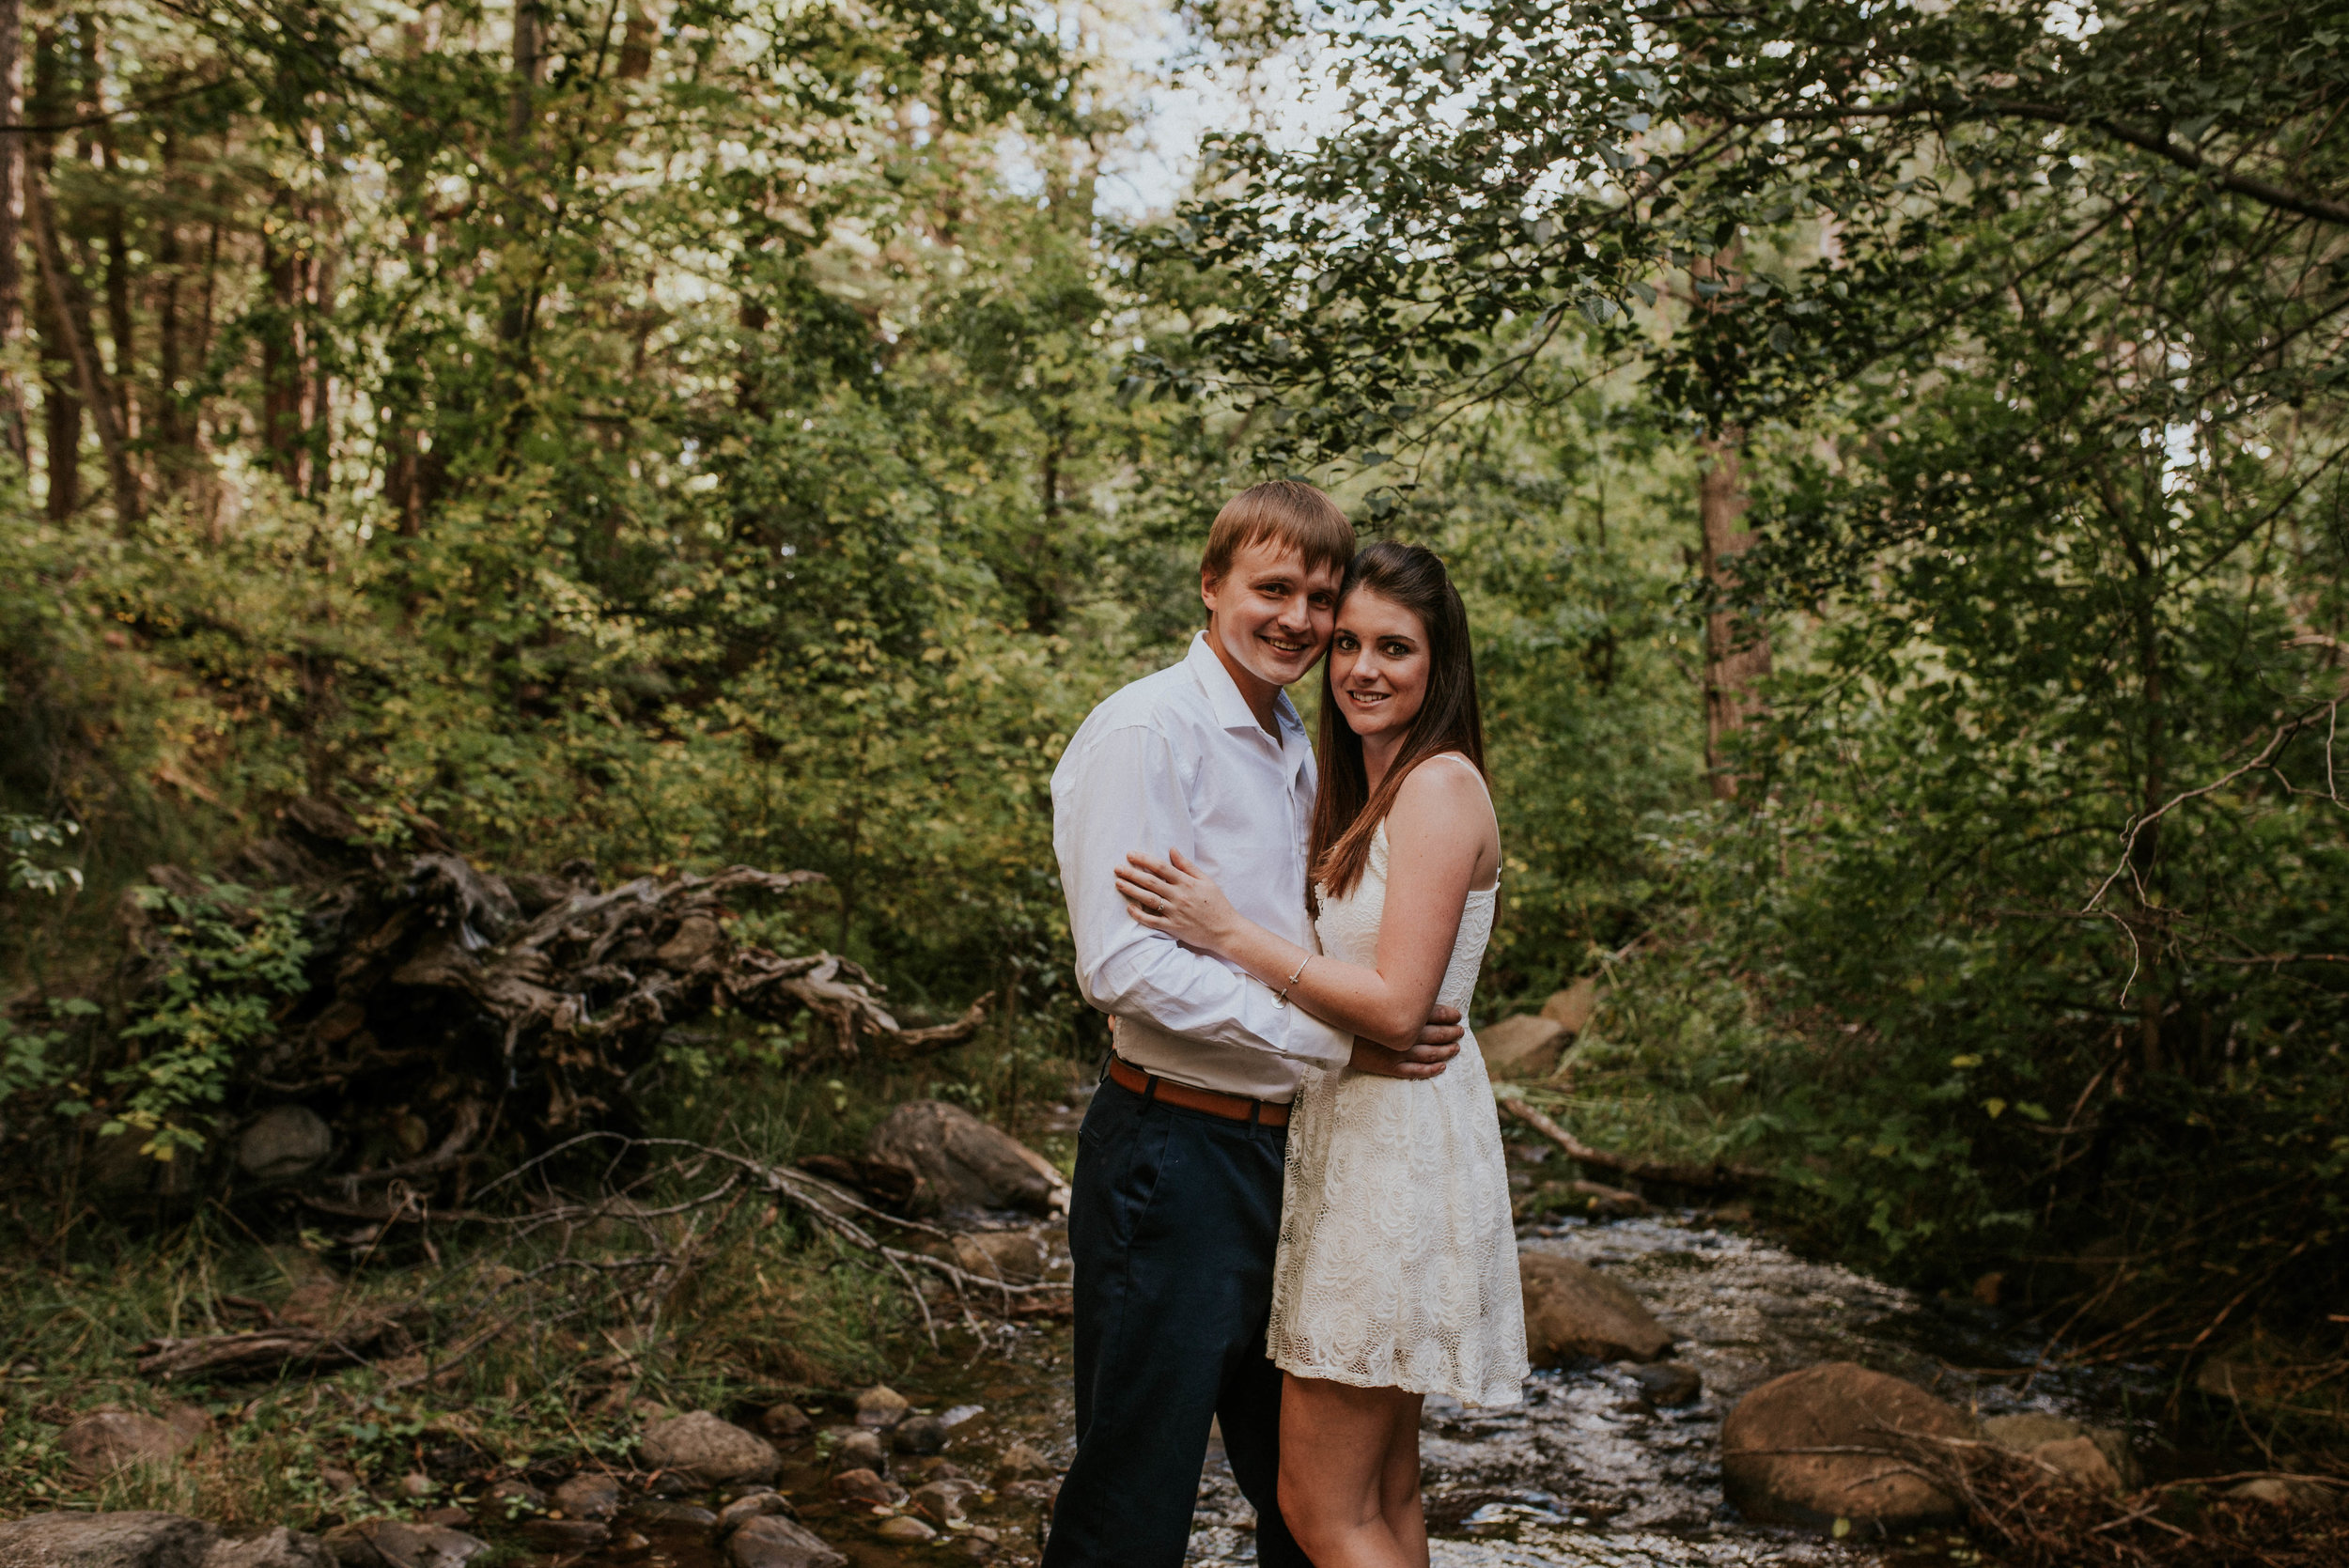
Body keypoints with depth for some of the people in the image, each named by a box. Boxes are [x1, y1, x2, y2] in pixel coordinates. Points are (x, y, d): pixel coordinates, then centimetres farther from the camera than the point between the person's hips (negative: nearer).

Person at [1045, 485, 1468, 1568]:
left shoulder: (1292, 747, 15)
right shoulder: (1147, 731, -13)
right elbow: (1120, 965, -23)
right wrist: (1332, 1036, -22)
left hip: (1282, 1149, 9)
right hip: (1175, 1159, -9)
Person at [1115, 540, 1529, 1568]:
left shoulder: (1440, 786, -15)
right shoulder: (1370, 793, 16)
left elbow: (1396, 1005, -21)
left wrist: (1229, 933, -20)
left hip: (1397, 1150, -10)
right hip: (1357, 1134, 10)